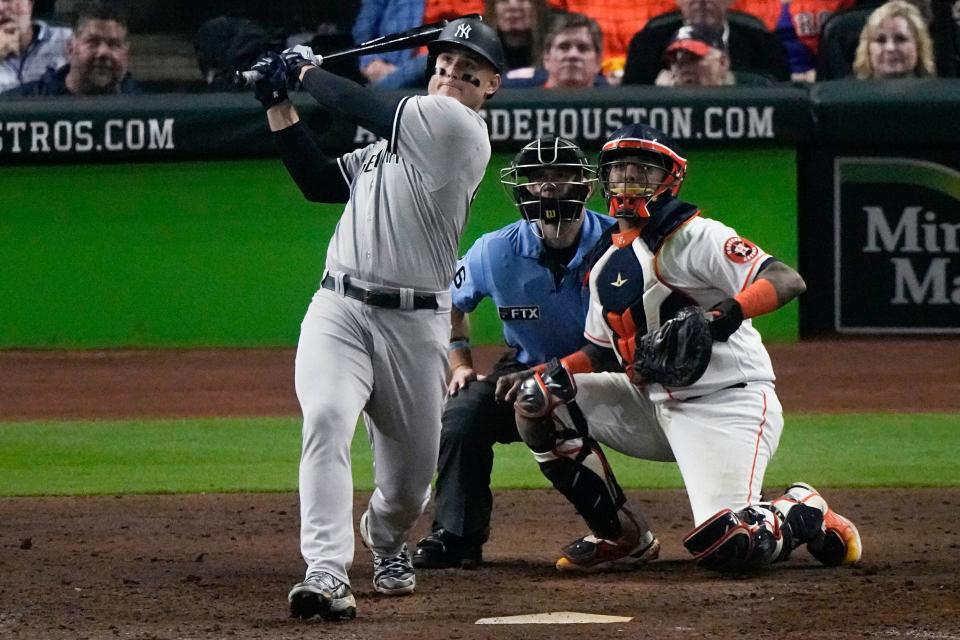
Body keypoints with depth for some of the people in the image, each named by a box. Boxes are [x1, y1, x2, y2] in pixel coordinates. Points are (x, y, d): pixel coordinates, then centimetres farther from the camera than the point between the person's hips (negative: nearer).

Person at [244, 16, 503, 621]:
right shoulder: (399, 137, 17)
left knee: (412, 475, 10)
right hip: (338, 309, 4)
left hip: (415, 325, -4)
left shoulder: (458, 128, -7)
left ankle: (387, 539, 45)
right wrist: (280, 103, 14)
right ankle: (327, 571, -32)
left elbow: (363, 107, -11)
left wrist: (306, 69, 4)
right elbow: (319, 181, 20)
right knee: (327, 420, -24)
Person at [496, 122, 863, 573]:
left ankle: (805, 515, 9)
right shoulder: (606, 262, 14)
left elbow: (788, 281, -22)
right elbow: (606, 353, 21)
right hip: (654, 407, 8)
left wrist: (726, 313, -39)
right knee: (535, 399, 2)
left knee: (724, 545, -26)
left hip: (725, 405, -8)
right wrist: (545, 375, 4)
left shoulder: (694, 238, -11)